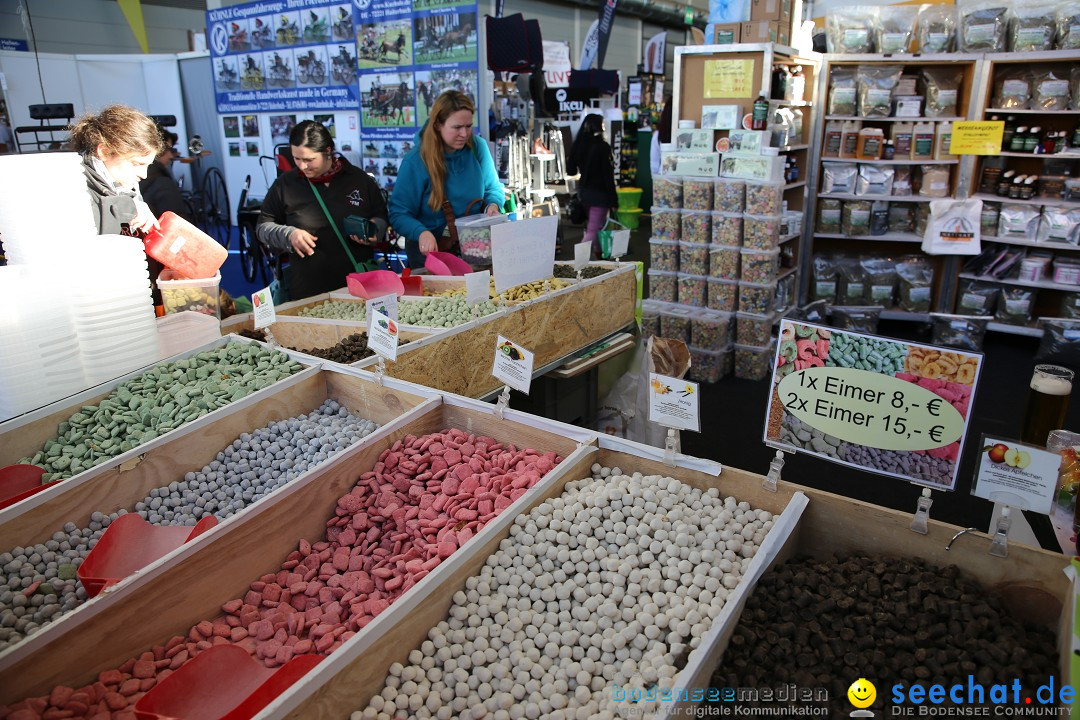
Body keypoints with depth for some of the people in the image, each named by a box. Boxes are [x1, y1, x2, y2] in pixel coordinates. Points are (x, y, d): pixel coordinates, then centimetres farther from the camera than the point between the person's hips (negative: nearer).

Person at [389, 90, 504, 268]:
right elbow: (398, 214, -10)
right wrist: (422, 233, -31)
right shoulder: (415, 161, -12)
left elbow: (493, 188, 15)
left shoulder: (478, 147, 0)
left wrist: (493, 204, -9)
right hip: (430, 248, -3)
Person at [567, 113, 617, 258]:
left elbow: (571, 170, 9)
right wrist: (613, 197, -10)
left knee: (598, 224, 23)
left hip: (584, 190, 8)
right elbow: (607, 173, -16)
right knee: (594, 228, -6)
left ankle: (597, 253, 33)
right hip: (599, 191, -7)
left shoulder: (577, 146, 3)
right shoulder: (602, 146, -16)